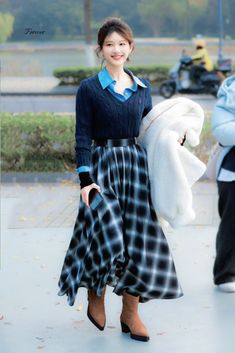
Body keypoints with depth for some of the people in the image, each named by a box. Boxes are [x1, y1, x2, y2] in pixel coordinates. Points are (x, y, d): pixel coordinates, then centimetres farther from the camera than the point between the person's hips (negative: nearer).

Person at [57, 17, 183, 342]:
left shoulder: (143, 87, 10)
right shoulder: (89, 89, -2)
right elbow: (83, 138, -5)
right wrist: (86, 179, -14)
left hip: (137, 167, 4)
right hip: (103, 166, -4)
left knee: (139, 239, 2)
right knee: (109, 237, -15)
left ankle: (131, 313, 13)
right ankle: (96, 295, 14)